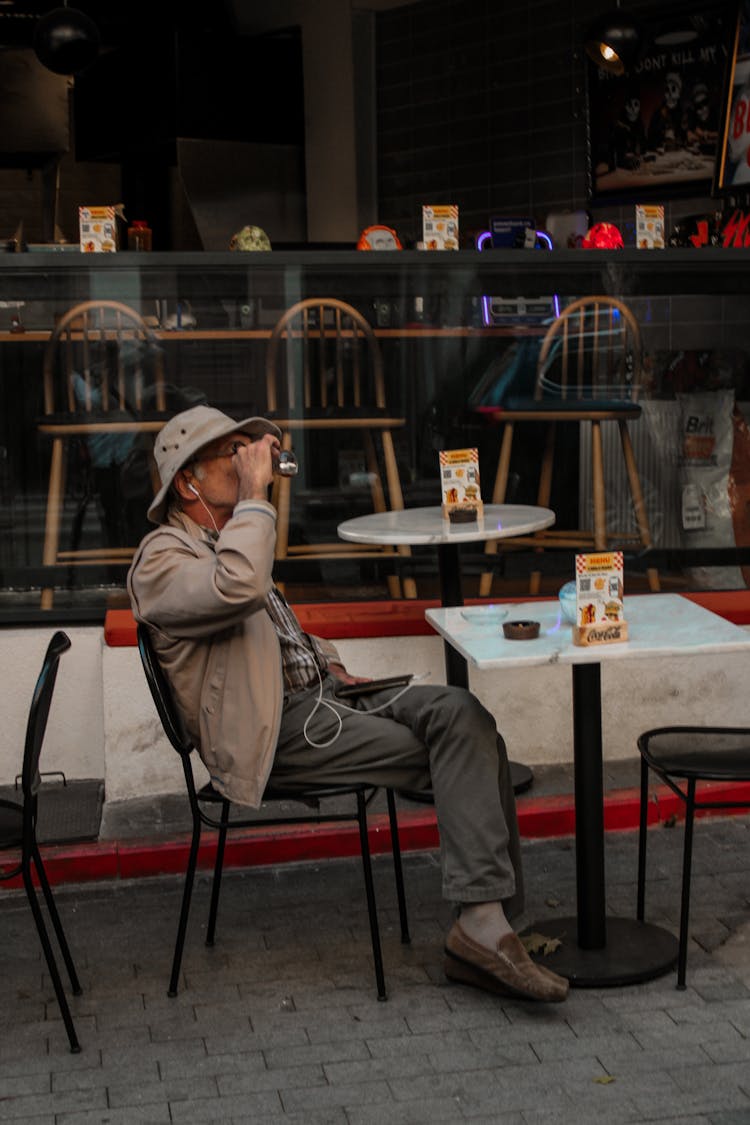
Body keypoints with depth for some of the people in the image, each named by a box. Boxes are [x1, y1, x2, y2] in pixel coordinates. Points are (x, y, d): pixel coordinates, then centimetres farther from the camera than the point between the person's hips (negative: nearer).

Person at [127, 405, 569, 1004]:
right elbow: (238, 590, -29)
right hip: (277, 732, -9)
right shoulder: (161, 560, -6)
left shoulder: (227, 542, 24)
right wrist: (255, 495, -18)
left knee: (461, 713, -17)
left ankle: (486, 921, -23)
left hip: (318, 696, 9)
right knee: (458, 749, -19)